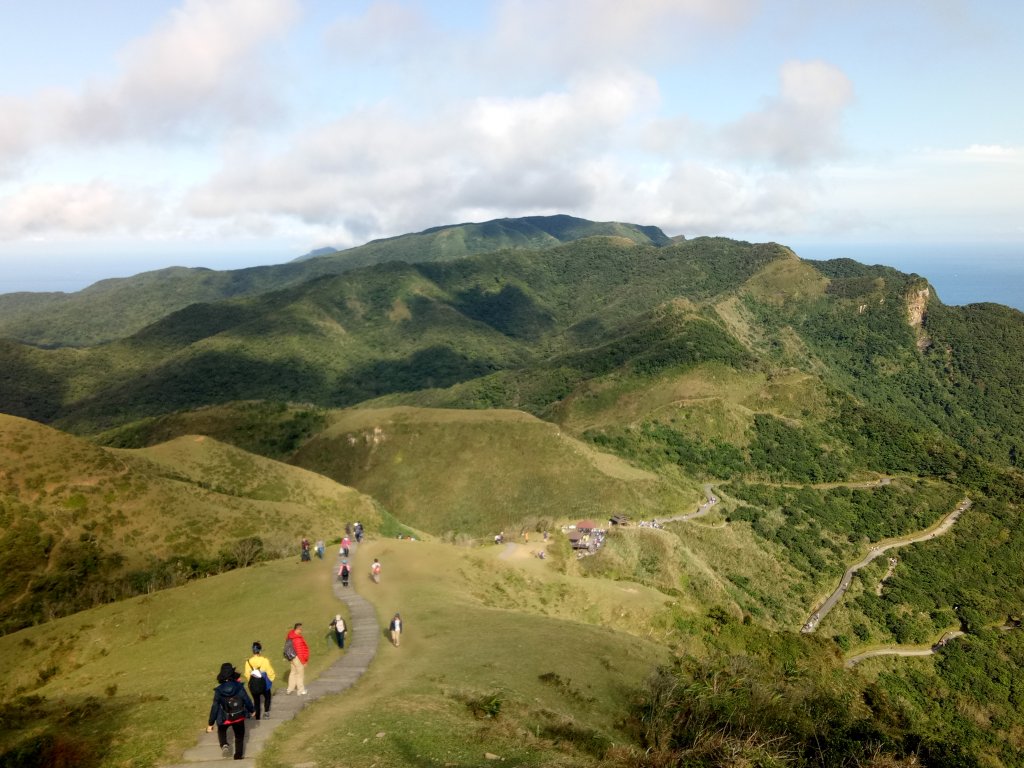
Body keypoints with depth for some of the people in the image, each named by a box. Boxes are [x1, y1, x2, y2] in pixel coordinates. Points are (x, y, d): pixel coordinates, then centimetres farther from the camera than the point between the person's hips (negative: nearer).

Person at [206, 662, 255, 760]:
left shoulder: (219, 690, -15)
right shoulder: (239, 687, -15)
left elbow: (215, 707, -12)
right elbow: (247, 700, -9)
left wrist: (210, 723, -4)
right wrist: (252, 710, 12)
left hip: (224, 719, 0)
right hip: (239, 717, 0)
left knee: (221, 730, 29)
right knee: (239, 737, 19)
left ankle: (224, 745, 2)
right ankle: (238, 757, 19)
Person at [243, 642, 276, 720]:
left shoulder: (248, 661, -10)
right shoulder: (265, 660, -18)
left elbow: (247, 674, 0)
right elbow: (270, 672, -11)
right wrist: (272, 678, 10)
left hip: (253, 684, 2)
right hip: (263, 683, -2)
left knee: (256, 701, 17)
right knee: (267, 697, 25)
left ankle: (257, 718, 20)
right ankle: (266, 711, 8)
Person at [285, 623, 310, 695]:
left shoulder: (291, 636, -1)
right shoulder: (298, 639, -28)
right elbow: (300, 652, -24)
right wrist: (304, 661, -14)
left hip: (292, 657, 9)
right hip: (298, 658, -9)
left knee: (293, 672, 21)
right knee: (300, 674, 6)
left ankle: (290, 689, 30)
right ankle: (301, 691, 17)